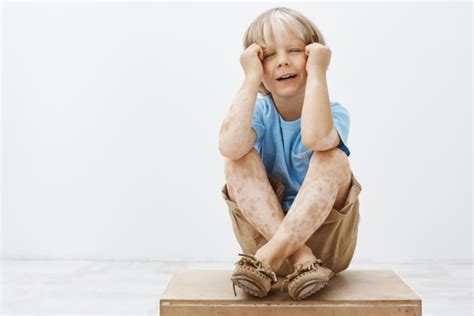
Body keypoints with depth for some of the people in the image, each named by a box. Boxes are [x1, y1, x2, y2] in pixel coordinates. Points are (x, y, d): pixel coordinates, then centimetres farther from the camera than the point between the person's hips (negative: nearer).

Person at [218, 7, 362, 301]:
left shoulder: (334, 112, -10)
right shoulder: (259, 112, -5)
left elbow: (315, 137, -38)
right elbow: (229, 146, -31)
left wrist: (316, 72, -27)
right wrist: (251, 78, -23)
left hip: (327, 238, -1)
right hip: (264, 231, 2)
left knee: (334, 158, -28)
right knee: (238, 160, -22)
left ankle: (269, 256, -37)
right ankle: (300, 258, -31)